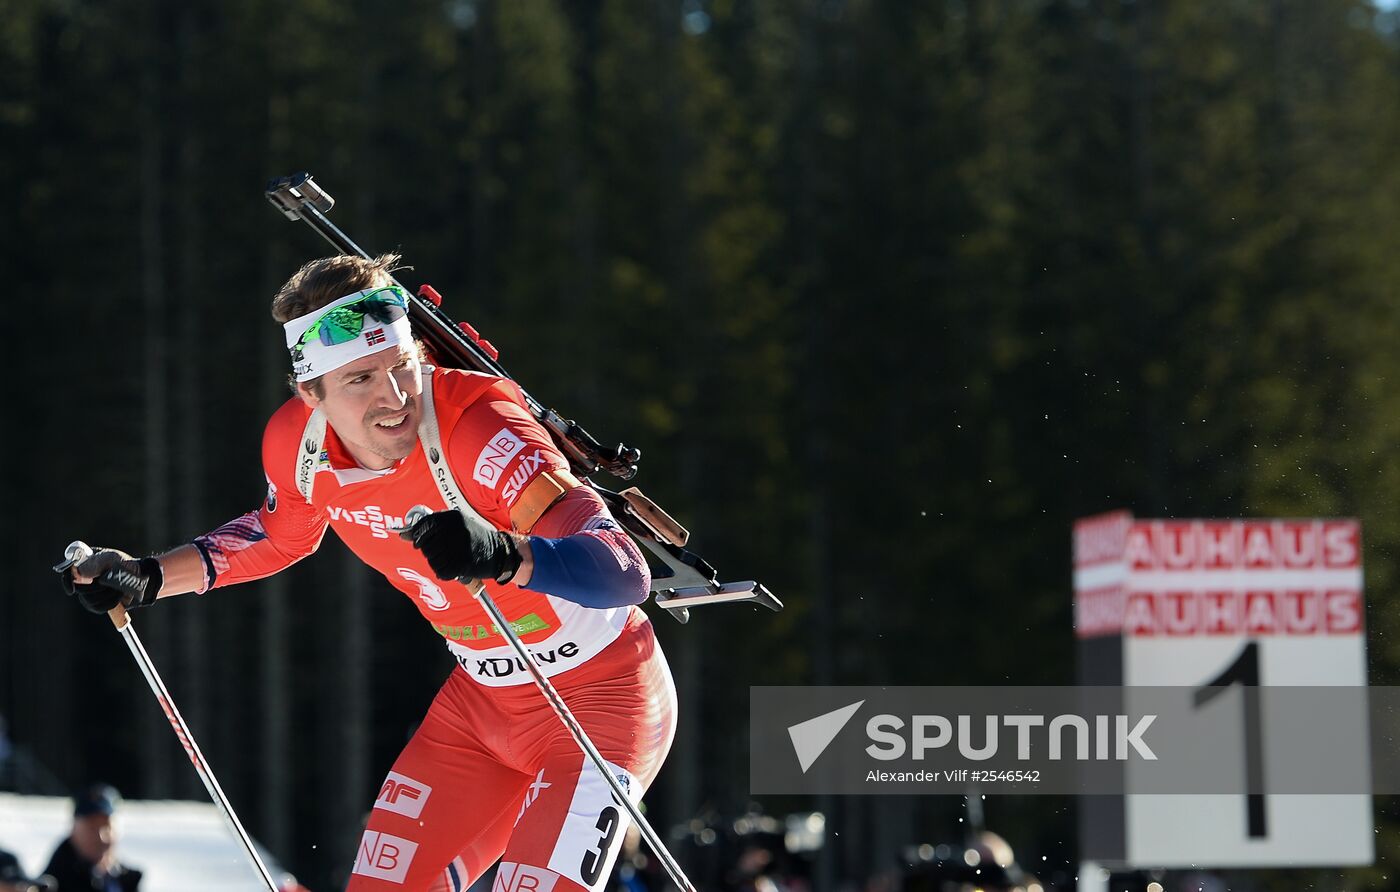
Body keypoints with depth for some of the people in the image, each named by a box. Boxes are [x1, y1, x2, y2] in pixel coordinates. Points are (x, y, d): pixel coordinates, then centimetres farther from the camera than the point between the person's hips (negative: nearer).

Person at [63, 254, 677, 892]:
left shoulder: (477, 427, -31)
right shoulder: (297, 442, -12)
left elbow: (627, 573, -39)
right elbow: (280, 534, 15)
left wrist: (504, 555, -56)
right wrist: (148, 578, 8)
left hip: (600, 692, -6)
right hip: (482, 699, 6)